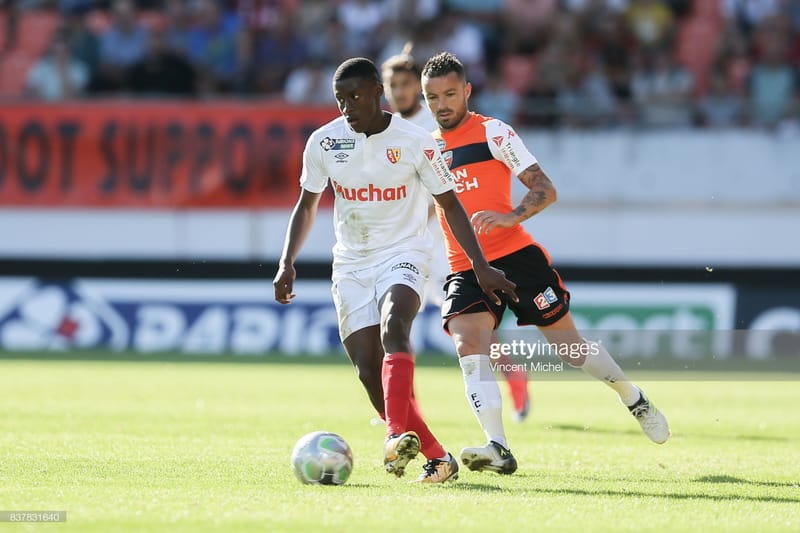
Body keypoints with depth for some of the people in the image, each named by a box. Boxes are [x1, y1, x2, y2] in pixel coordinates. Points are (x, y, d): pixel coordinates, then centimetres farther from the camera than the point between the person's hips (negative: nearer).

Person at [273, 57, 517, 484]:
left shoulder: (415, 142, -9)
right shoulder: (324, 142, -2)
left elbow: (449, 206, -1)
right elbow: (306, 205, 10)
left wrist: (480, 266, -7)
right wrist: (287, 263, -3)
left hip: (404, 254, -4)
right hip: (351, 264, 4)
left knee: (393, 328, -33)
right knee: (369, 371, -7)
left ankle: (397, 435, -47)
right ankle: (436, 457, 2)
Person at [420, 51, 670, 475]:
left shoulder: (492, 132, -3)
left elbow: (545, 189, -7)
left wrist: (511, 217, -24)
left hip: (516, 255, -4)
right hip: (465, 270, 4)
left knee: (570, 346, 3)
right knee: (467, 346, -22)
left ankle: (635, 401, 27)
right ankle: (497, 448, -28)